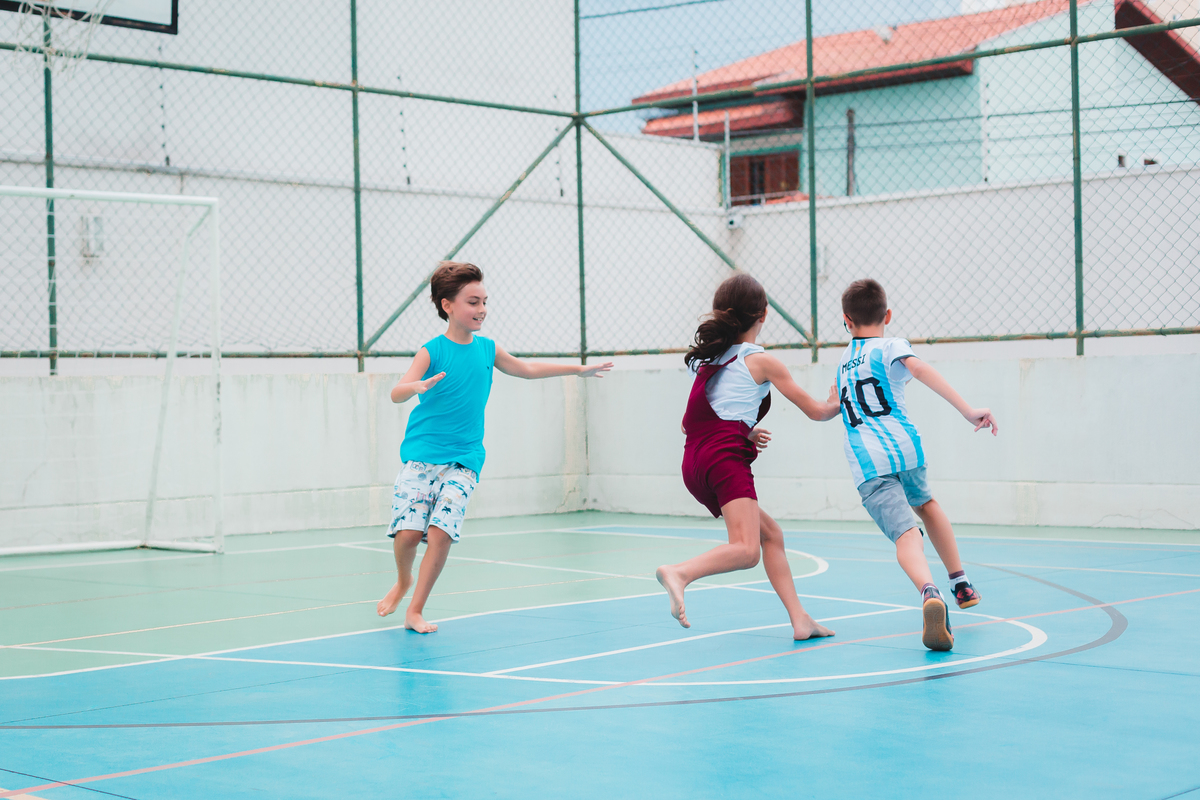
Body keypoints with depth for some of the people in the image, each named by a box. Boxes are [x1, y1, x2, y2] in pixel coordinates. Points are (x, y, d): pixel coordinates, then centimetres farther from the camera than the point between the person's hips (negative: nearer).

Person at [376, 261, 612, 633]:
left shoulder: (487, 349, 8)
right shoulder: (431, 352, -7)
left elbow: (526, 369, 25)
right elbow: (396, 393, -19)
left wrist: (579, 369, 28)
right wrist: (418, 387, -42)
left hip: (463, 460, 3)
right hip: (421, 455, -3)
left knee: (441, 531, -16)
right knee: (407, 530, -14)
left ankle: (415, 610, -1)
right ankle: (403, 581, 21)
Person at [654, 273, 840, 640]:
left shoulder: (710, 358, 23)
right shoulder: (762, 361, 5)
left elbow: (691, 423, 26)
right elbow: (815, 410, 11)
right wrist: (836, 404, 33)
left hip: (695, 463, 8)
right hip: (725, 458, -8)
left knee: (771, 533, 17)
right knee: (746, 550, -19)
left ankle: (799, 619, 13)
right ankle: (680, 573, -41)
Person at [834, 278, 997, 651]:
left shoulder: (843, 361, 27)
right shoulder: (890, 347, 10)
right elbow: (919, 369, -13)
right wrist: (968, 411, -20)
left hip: (866, 462, 1)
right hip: (904, 445, -1)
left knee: (906, 533, -16)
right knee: (925, 503, 31)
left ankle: (929, 592, -46)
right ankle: (962, 584, 33)